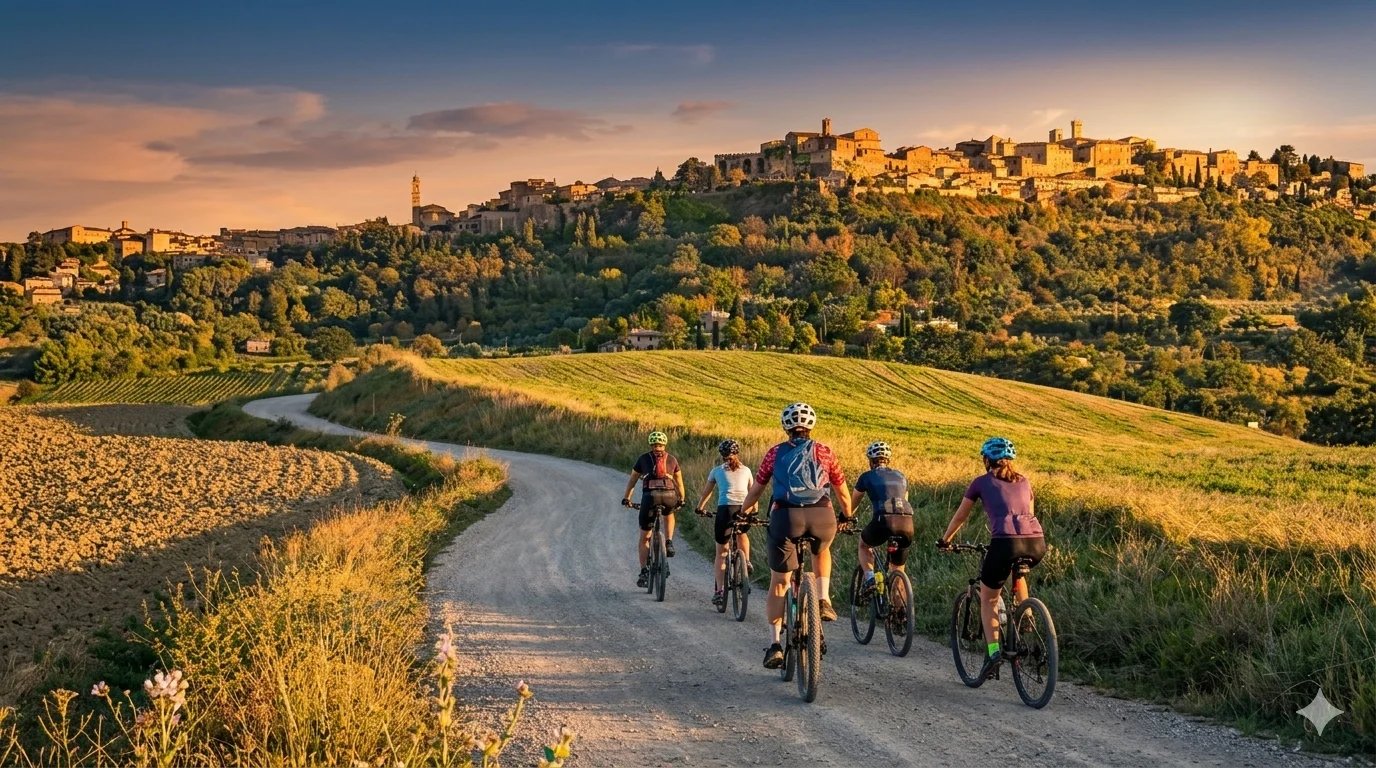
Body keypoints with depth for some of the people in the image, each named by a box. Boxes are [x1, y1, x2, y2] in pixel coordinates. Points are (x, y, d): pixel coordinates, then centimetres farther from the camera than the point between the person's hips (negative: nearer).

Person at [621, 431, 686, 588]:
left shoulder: (644, 458, 18)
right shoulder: (672, 459, 20)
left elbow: (632, 480, 21)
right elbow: (679, 481, 24)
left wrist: (626, 498, 30)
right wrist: (681, 499, 37)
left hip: (650, 496, -1)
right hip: (670, 496, 1)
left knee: (644, 537, 12)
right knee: (669, 514, 39)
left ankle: (644, 573, 7)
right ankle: (669, 542, 18)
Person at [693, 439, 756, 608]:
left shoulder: (717, 470, 15)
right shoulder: (746, 470, 19)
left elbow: (706, 492, 25)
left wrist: (700, 508, 41)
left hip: (725, 509, -2)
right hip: (745, 509, 2)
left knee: (721, 552, 9)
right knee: (741, 533, 36)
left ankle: (719, 590, 1)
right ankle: (746, 561, 14)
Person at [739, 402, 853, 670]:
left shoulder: (776, 453, 17)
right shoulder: (824, 452, 18)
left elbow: (756, 490, 24)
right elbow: (843, 493, 25)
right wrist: (847, 517, 44)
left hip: (785, 516, -1)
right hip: (822, 517, 1)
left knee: (779, 582, 12)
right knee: (821, 551, 35)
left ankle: (774, 644, 5)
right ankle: (824, 600, 17)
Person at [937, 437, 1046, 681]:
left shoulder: (981, 483, 17)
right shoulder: (1024, 482, 26)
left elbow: (960, 516, 26)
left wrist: (945, 540, 43)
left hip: (1005, 542, -4)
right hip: (1037, 543, 4)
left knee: (988, 599, 15)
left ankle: (993, 652, -1)